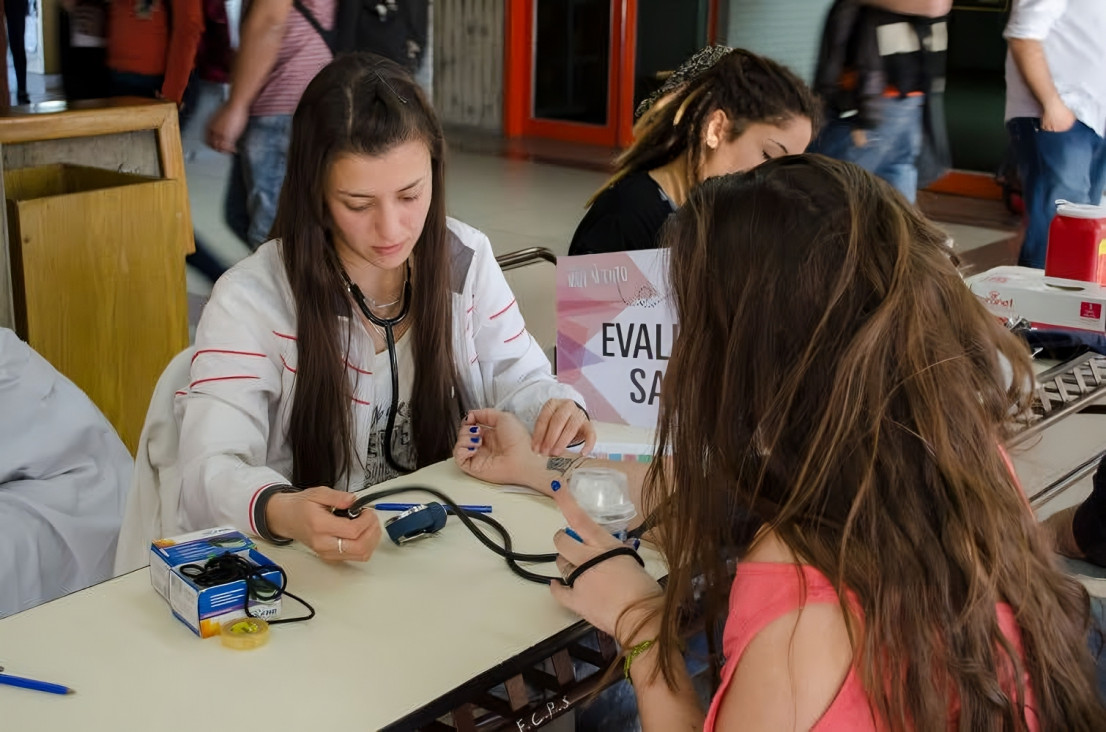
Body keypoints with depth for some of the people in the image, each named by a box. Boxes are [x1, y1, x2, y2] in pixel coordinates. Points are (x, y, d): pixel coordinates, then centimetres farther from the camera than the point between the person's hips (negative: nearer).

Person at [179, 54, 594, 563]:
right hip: (313, 574, -2)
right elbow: (211, 476, -20)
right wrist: (281, 513, -42)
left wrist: (557, 409, -15)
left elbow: (519, 382, 9)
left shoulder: (467, 262, 2)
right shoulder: (250, 300, -13)